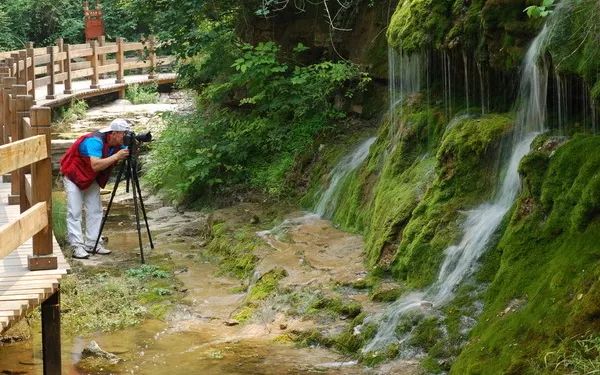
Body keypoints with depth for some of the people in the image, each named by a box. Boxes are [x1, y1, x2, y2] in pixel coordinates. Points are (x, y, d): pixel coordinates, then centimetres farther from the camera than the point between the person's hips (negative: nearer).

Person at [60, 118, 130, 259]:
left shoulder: (117, 144, -8)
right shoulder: (94, 141, -33)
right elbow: (96, 165, -44)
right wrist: (117, 156, -44)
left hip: (91, 178, 8)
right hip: (74, 175, -8)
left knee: (95, 210, 3)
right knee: (74, 212, -11)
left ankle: (92, 243, 7)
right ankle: (77, 246, -13)